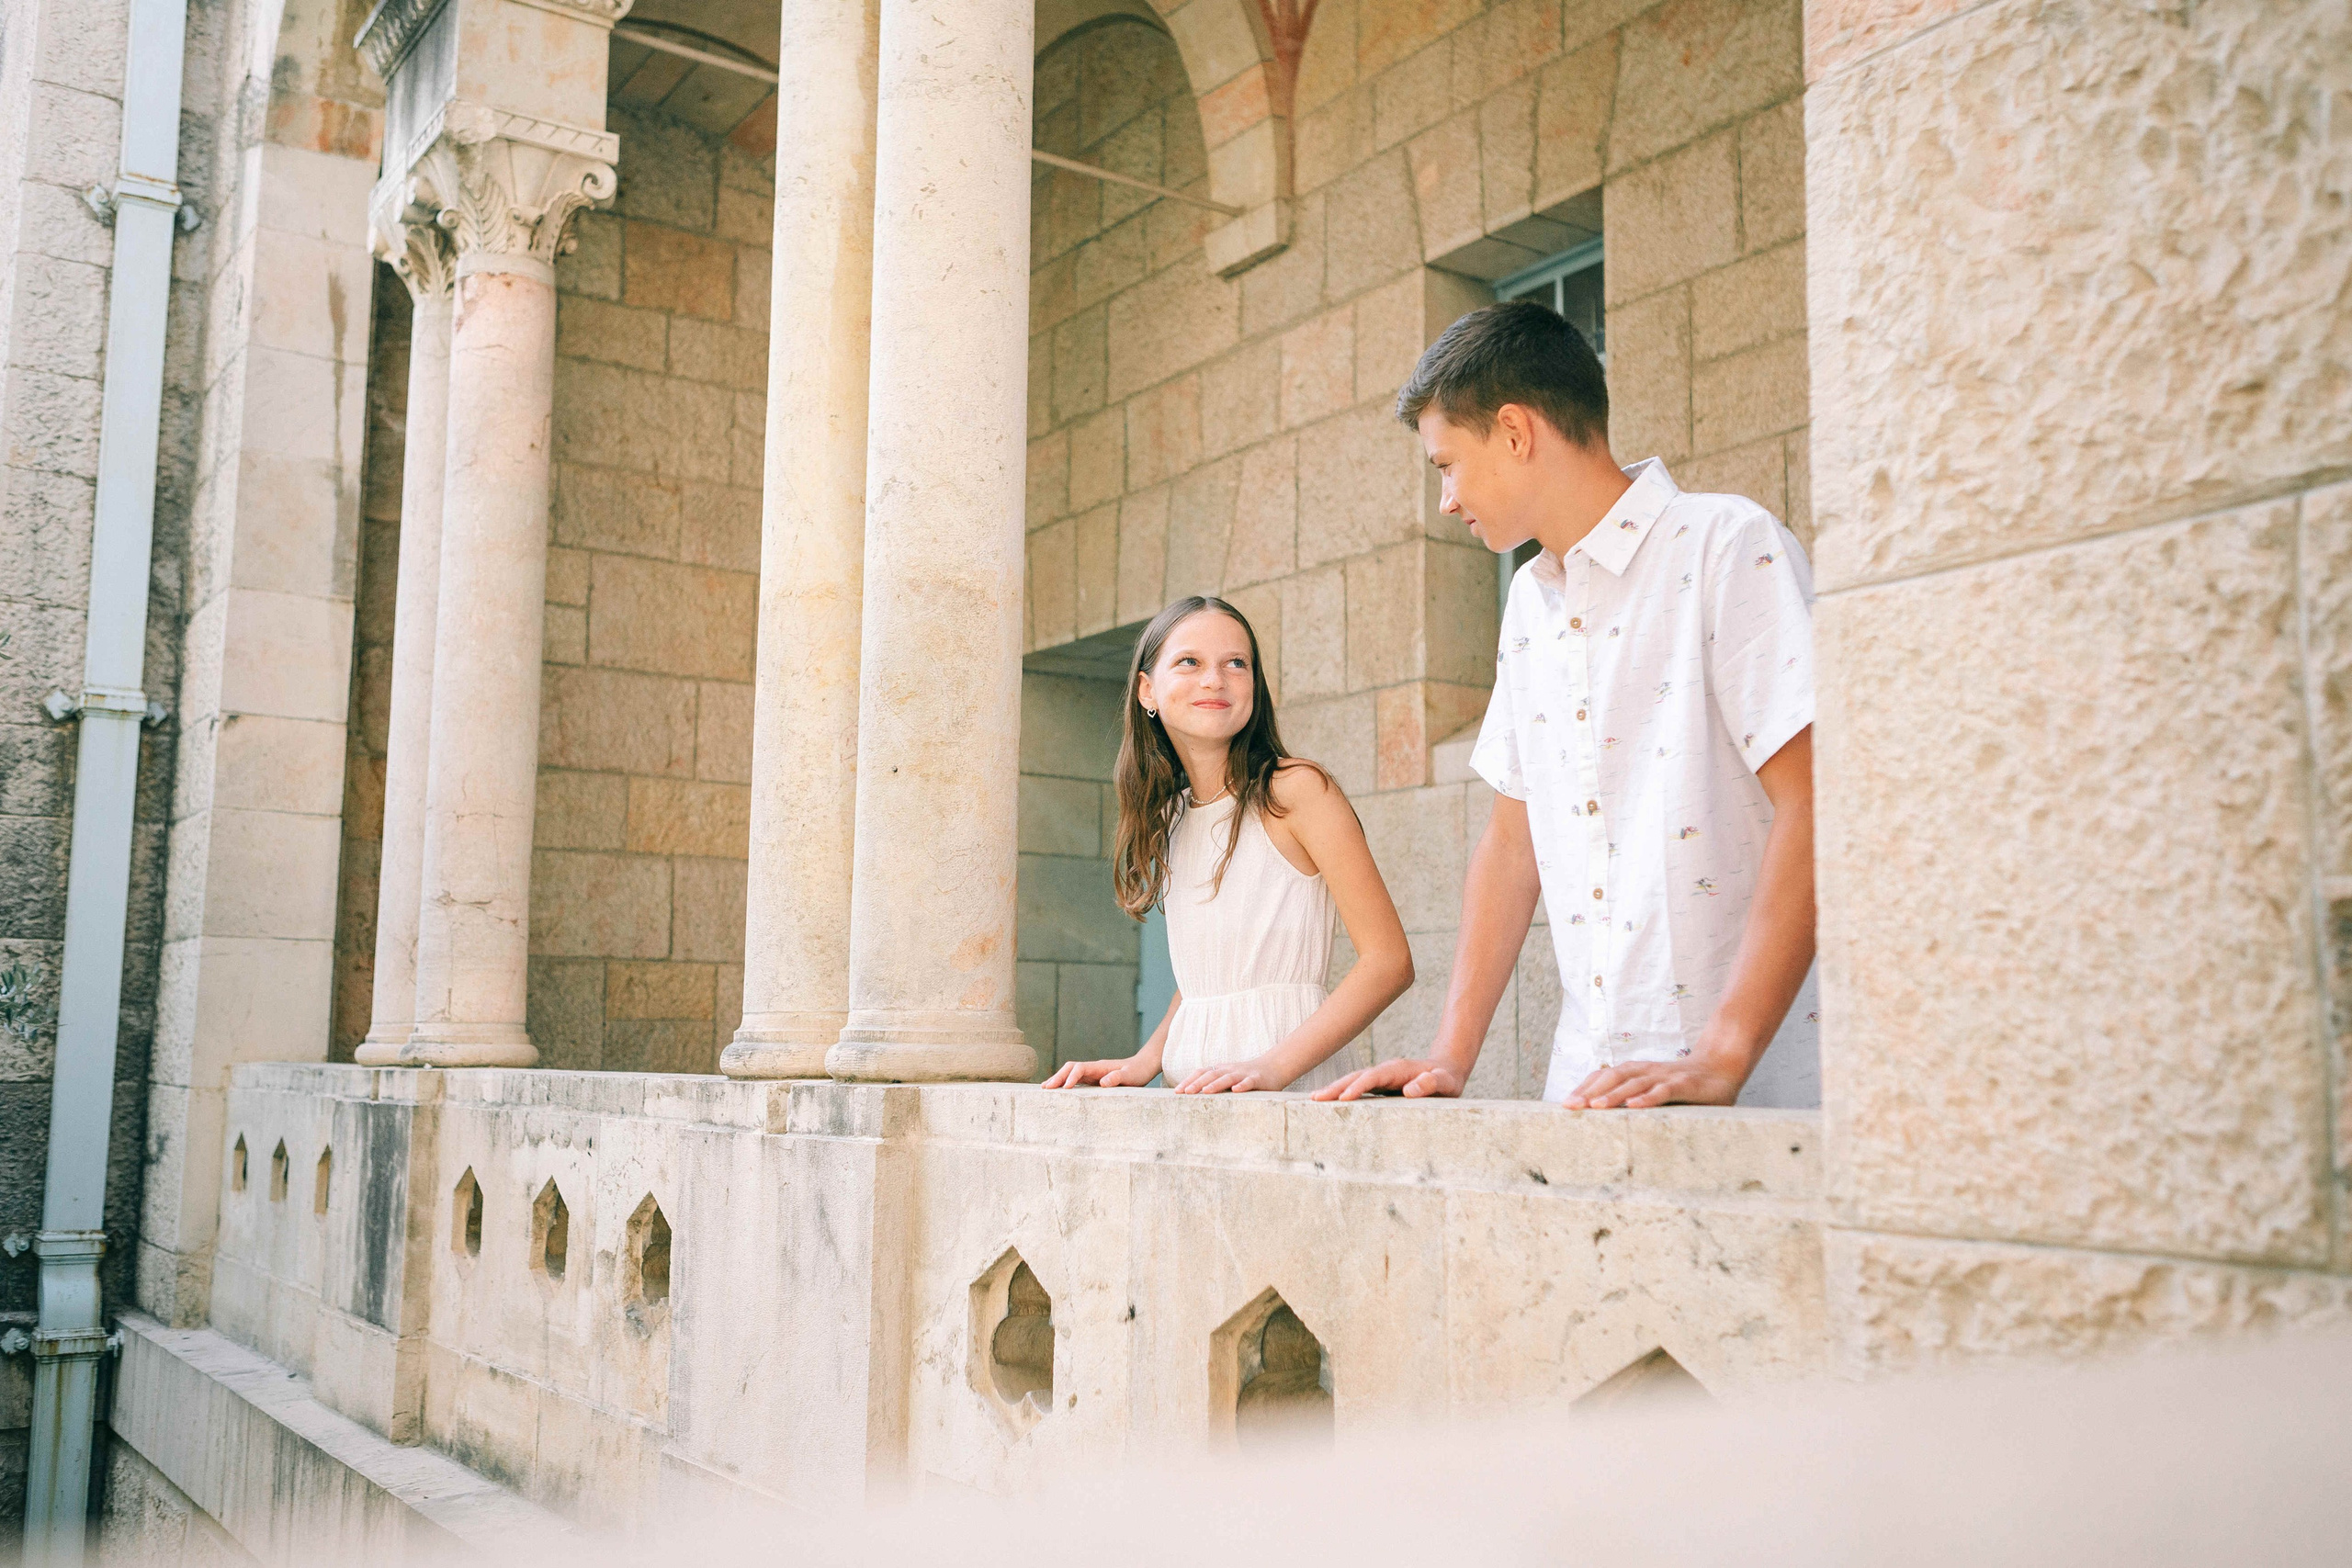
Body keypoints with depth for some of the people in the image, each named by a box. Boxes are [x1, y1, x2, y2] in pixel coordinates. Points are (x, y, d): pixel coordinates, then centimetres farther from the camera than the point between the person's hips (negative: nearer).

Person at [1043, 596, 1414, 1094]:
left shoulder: (1298, 788, -4)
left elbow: (1390, 960, -10)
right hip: (1194, 1084, 6)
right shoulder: (1170, 814, 15)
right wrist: (1142, 1064, 3)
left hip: (1297, 1082, -5)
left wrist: (1273, 1064, -19)